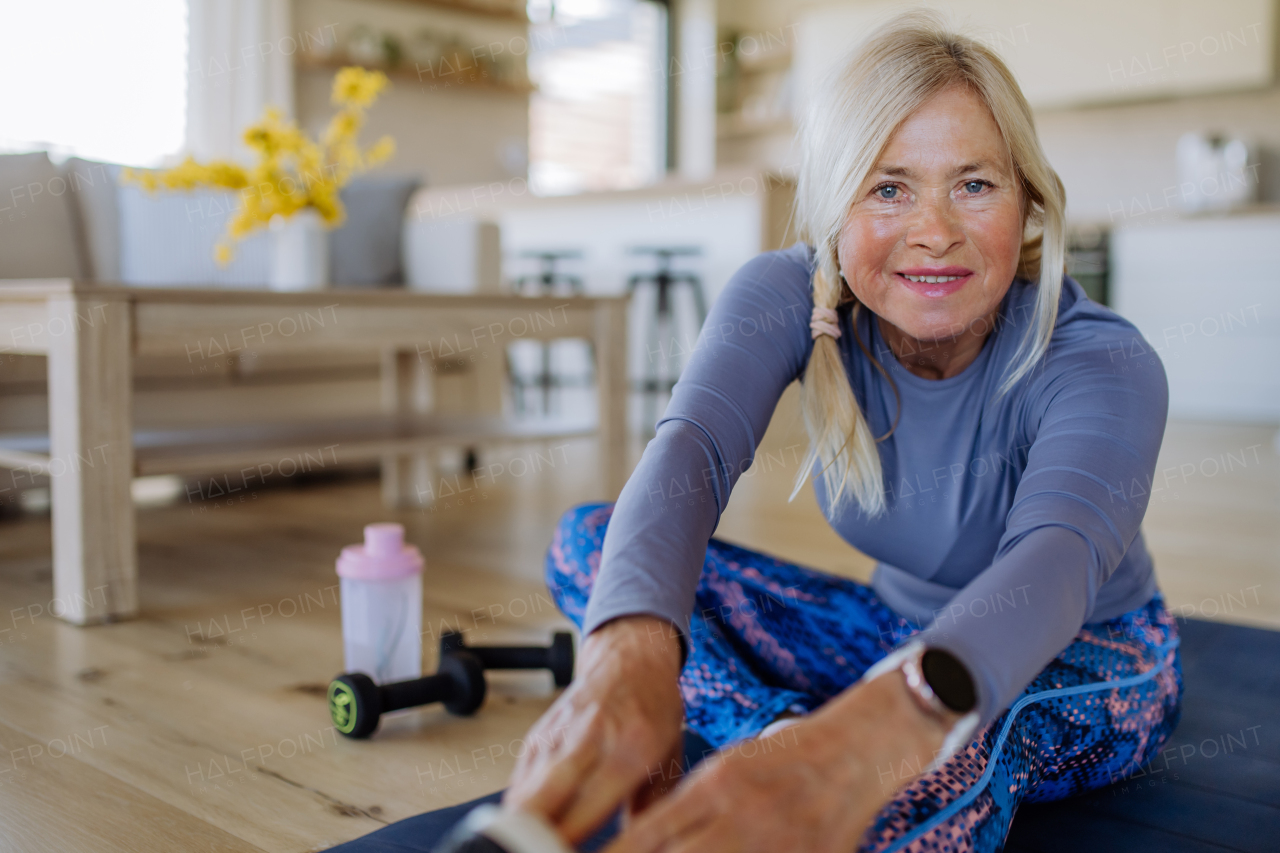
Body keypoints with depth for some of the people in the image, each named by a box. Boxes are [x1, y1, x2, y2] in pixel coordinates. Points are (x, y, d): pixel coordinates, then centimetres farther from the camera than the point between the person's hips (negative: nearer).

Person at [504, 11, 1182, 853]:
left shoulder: (1102, 364, -27)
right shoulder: (789, 297, -19)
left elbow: (1057, 557, -48)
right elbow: (690, 449, -38)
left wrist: (874, 735, -71)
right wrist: (630, 652, -62)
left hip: (1088, 660, -4)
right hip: (903, 630, 4)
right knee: (587, 540, -15)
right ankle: (802, 739, -25)